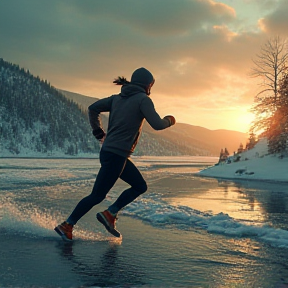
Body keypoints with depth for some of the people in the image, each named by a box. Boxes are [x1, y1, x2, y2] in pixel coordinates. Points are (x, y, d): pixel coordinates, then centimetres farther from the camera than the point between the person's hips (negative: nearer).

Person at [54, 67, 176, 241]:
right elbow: (157, 124, -15)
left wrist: (99, 133, 17)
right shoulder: (143, 99, -8)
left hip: (108, 151, 9)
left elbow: (93, 108, 14)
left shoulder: (118, 98, 14)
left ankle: (110, 214, 12)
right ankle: (66, 226, 6)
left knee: (140, 186, 16)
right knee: (98, 195, -1)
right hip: (116, 155, -9)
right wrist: (169, 120, 6)